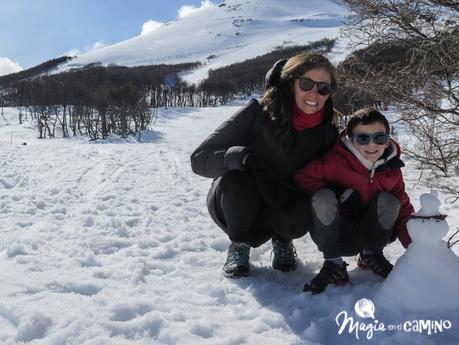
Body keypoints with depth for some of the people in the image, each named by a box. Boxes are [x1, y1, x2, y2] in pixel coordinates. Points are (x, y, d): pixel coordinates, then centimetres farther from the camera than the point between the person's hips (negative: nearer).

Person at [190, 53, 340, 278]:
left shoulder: (327, 132, -11)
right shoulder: (258, 113, -22)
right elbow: (199, 158, -25)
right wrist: (244, 156, -43)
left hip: (281, 206, 2)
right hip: (232, 205, -1)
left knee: (298, 220, -32)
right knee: (236, 181, -35)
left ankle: (281, 238, 5)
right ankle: (239, 244, -6)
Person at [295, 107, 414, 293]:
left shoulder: (392, 172, -3)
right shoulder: (335, 160, -17)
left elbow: (403, 210, 1)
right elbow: (303, 176, -15)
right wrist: (339, 193, -24)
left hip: (364, 236, 3)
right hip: (334, 234, -3)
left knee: (388, 201, -21)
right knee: (322, 197, -30)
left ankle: (371, 255, 3)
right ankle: (333, 264, -19)